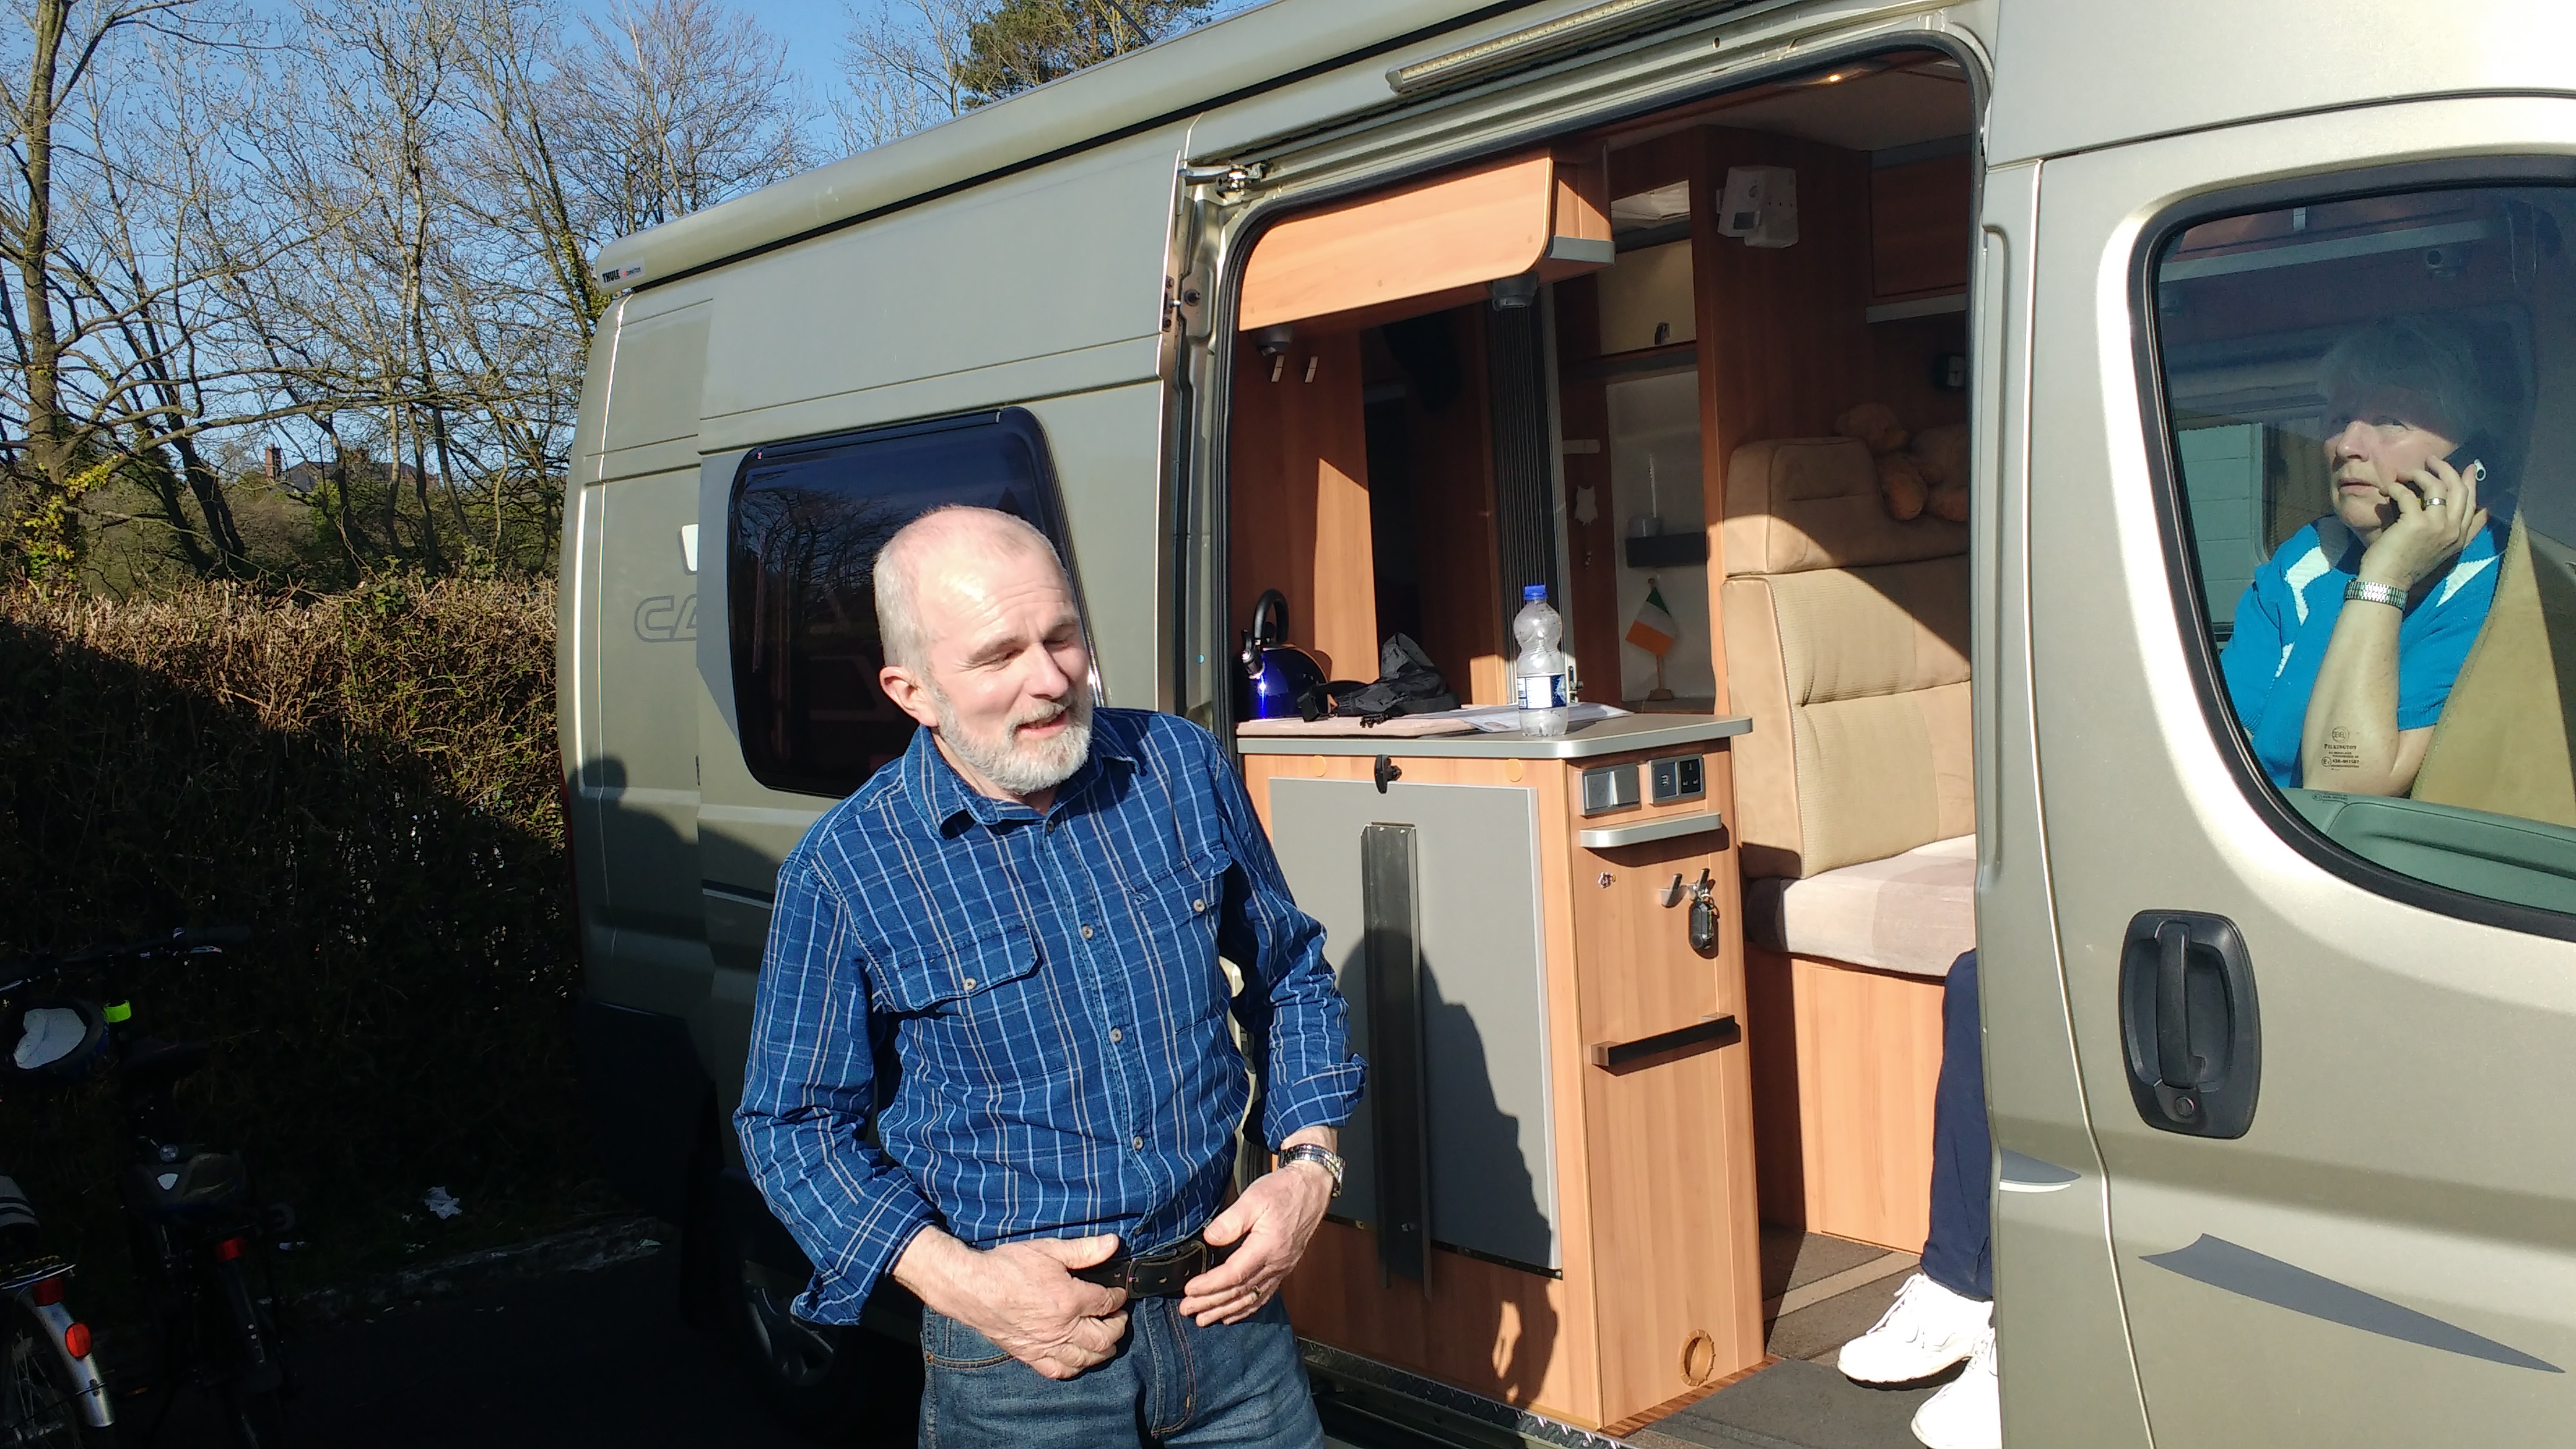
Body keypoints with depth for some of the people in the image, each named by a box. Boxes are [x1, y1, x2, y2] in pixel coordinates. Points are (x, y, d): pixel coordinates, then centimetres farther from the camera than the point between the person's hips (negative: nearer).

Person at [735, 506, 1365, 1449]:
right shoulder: (843, 872, -12)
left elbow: (1290, 976, 9)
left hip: (1226, 1298, 3)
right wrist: (959, 1279, -14)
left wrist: (1309, 1164, -3)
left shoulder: (1182, 767, -3)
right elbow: (795, 1124, -3)